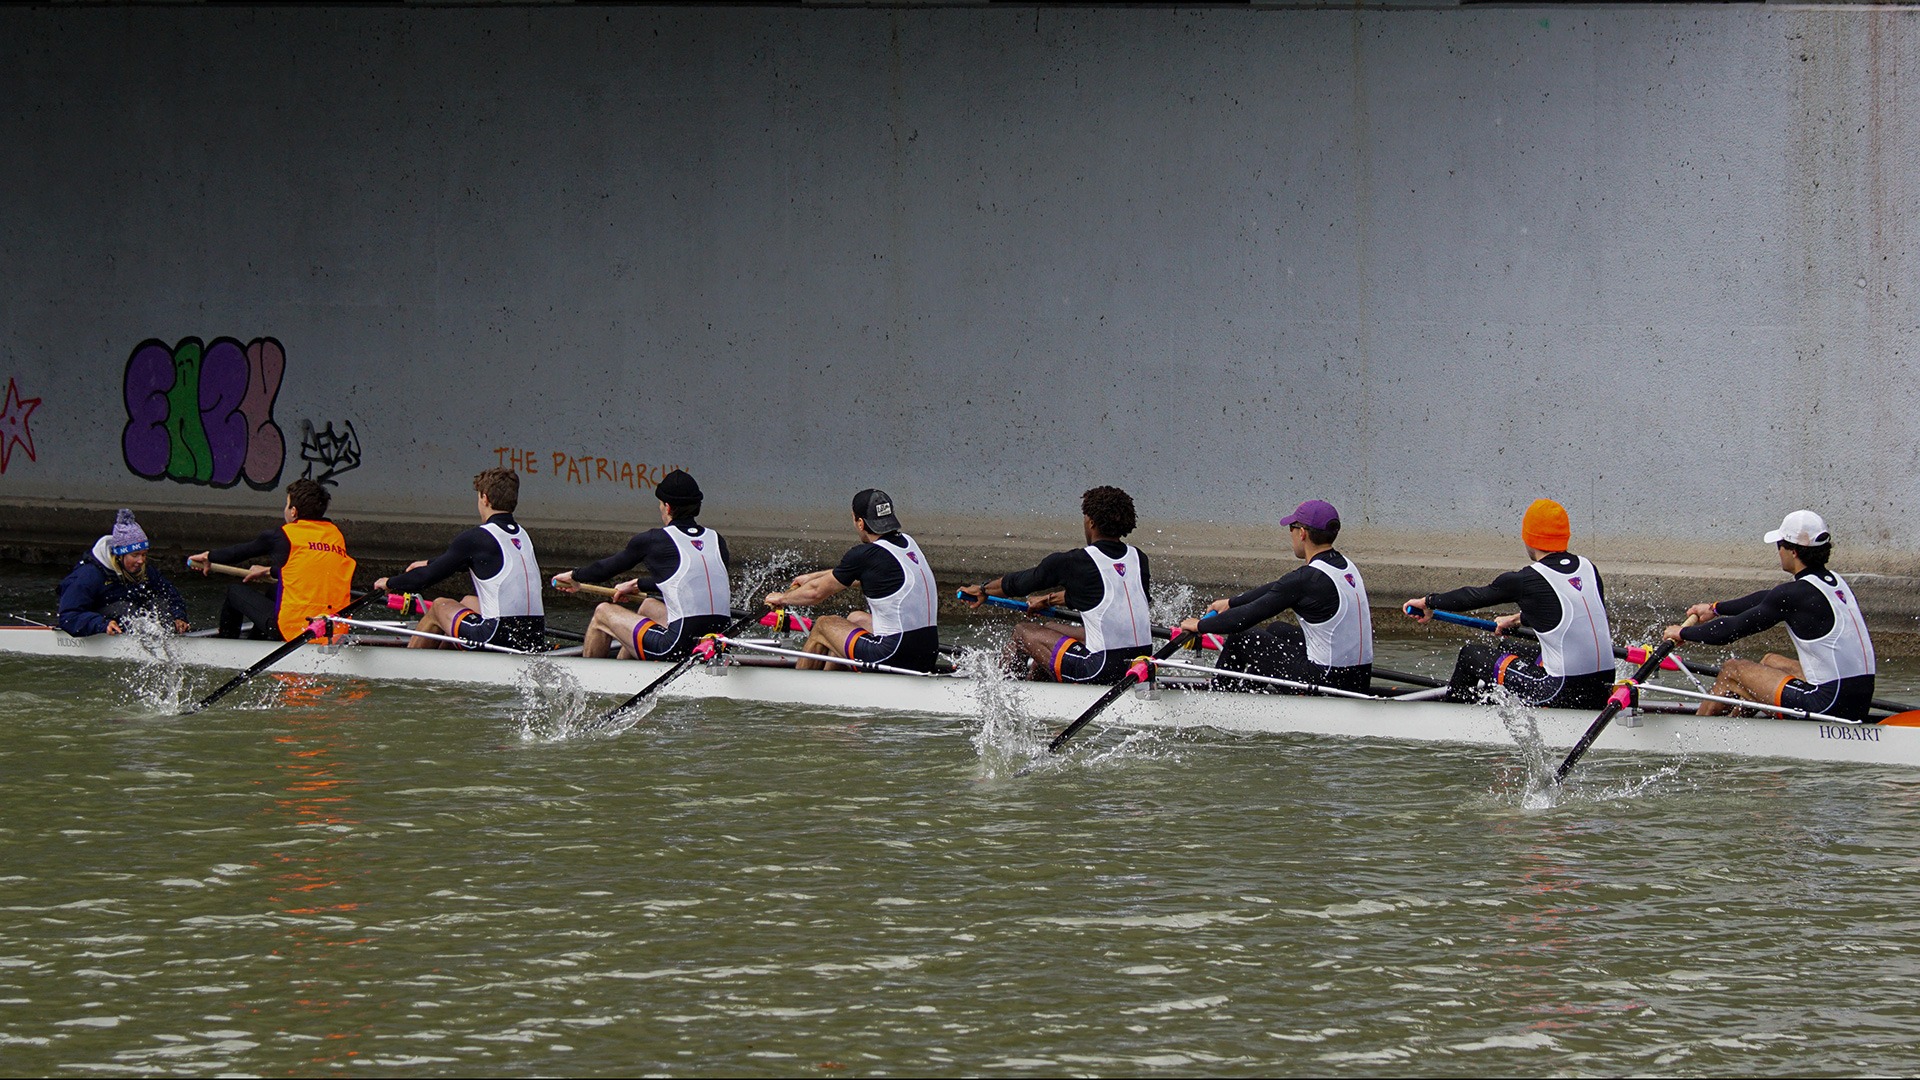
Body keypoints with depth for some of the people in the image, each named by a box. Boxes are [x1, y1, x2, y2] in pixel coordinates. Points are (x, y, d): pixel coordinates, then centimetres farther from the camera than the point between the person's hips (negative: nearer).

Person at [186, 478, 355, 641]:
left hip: (290, 630, -6)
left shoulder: (281, 535, -4)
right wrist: (270, 571, 44)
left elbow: (242, 551, 13)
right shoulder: (336, 534, 11)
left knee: (234, 592, 19)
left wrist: (209, 557, 33)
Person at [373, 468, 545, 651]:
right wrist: (430, 563, 45)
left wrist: (390, 583, 18)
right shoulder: (522, 535, 14)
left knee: (439, 606, 19)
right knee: (469, 601, 32)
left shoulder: (475, 538, -8)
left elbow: (429, 576, 0)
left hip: (499, 637, -7)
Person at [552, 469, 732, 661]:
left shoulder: (653, 540, -5)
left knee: (602, 613, 16)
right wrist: (637, 585, 41)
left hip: (678, 648, -7)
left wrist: (574, 576, 32)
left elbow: (610, 567, 11)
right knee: (648, 605, 35)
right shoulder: (717, 540, 9)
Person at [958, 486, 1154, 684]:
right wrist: (1053, 599, 42)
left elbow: (1020, 582, 7)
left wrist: (983, 591, 28)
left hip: (1101, 670, -7)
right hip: (1142, 662, 7)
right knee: (1050, 629, 28)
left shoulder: (1071, 562, -10)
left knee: (1022, 632, 13)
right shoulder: (1138, 558, 7)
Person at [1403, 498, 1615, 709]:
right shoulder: (1588, 569, 6)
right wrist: (1518, 620, 43)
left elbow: (1475, 596, 4)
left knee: (1471, 654, 13)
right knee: (1507, 648, 31)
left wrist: (1429, 602, 21)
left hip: (1563, 694, -7)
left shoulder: (1526, 580, -13)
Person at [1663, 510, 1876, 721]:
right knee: (1771, 661, 30)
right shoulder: (1835, 582, 12)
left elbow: (1732, 630, -6)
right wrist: (1715, 609, 37)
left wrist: (1683, 633, 10)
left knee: (1731, 672, 9)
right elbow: (1769, 599, 26)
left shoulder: (1794, 594, -14)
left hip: (1829, 704, -8)